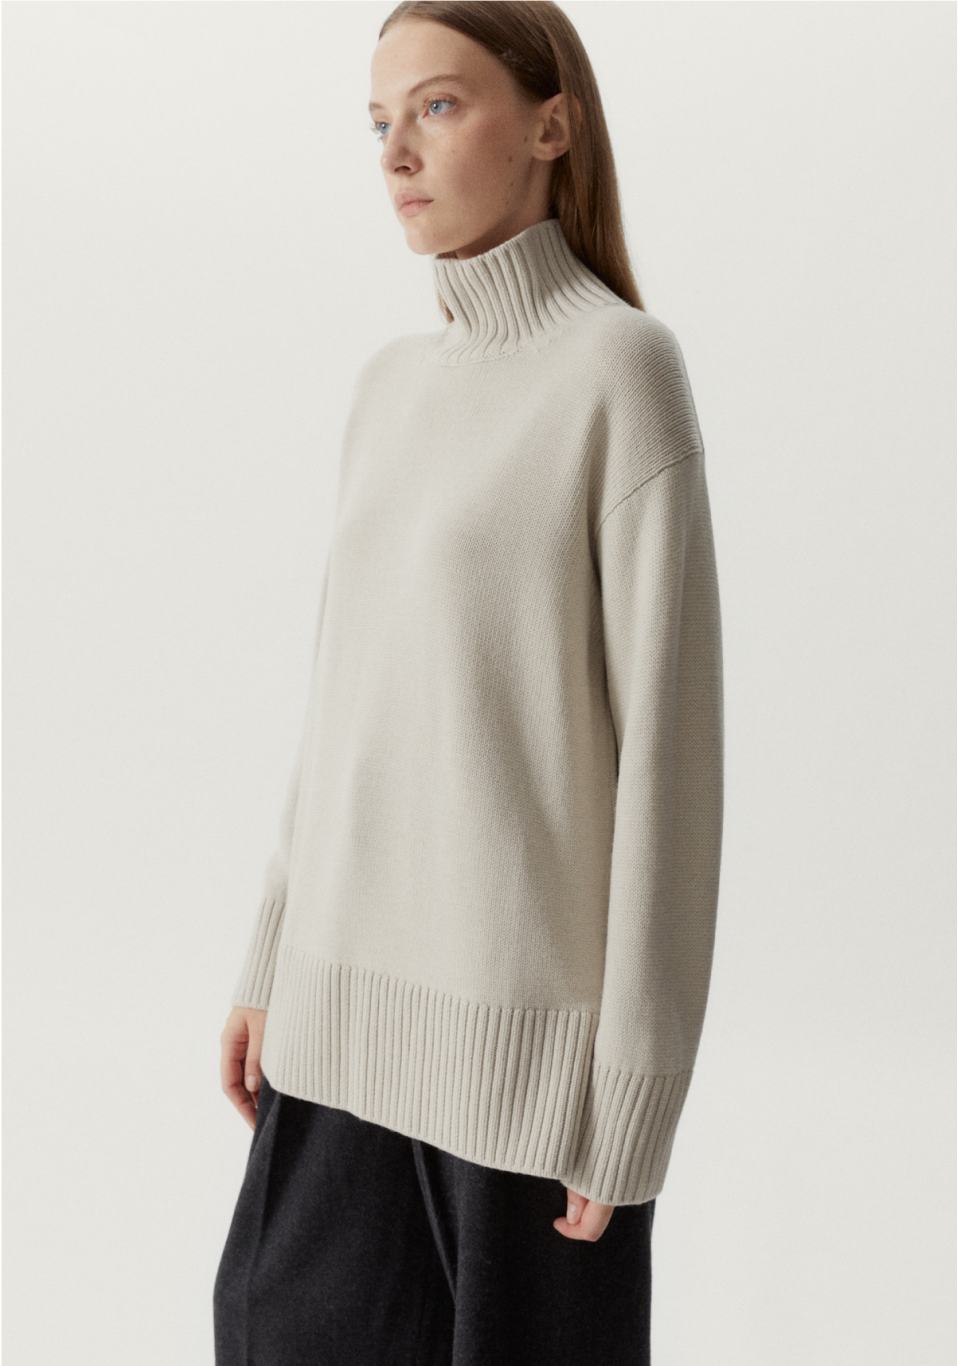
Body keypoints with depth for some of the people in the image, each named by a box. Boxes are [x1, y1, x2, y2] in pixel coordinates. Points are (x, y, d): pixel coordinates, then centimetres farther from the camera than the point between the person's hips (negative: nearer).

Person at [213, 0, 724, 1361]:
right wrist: (273, 959, 15)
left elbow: (669, 726, -12)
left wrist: (637, 1064, -13)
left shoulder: (624, 359, -9)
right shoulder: (393, 384, 11)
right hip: (357, 991, 6)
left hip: (530, 1002, -6)